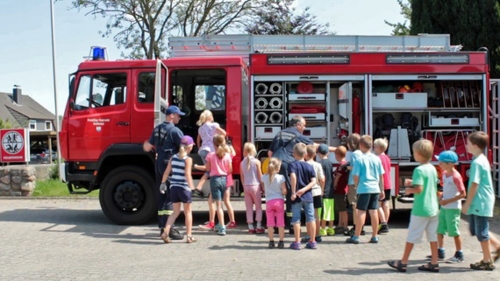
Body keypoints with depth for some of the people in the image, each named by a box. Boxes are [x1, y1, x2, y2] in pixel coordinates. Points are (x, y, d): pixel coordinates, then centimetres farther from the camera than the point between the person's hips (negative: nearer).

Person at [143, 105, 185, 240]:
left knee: (162, 196, 13)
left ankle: (163, 226, 20)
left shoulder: (157, 129, 11)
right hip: (170, 165, -8)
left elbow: (148, 147, 18)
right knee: (170, 197, -7)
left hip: (158, 164, 8)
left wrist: (146, 144, 40)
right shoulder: (174, 130, -13)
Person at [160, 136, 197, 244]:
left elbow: (167, 172, 8)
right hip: (184, 188, -5)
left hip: (173, 187, 5)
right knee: (188, 212, 9)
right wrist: (192, 187, -20)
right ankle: (189, 236, 13)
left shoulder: (173, 157, 7)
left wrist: (163, 183, 18)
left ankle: (165, 233, 2)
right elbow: (187, 175, -18)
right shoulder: (188, 159, -9)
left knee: (176, 212, 15)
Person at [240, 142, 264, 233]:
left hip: (246, 187, 3)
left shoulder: (242, 163, 2)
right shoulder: (256, 162, -7)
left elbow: (242, 177, 6)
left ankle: (251, 227, 9)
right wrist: (262, 187, 5)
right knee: (258, 207, 8)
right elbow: (260, 176, -4)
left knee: (249, 208, 8)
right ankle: (259, 227, 5)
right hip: (255, 186, -3)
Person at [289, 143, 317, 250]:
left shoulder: (292, 165, -7)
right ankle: (312, 242, 14)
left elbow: (293, 177, -23)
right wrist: (304, 189, -13)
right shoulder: (309, 166, 4)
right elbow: (313, 181, -7)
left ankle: (297, 242, 7)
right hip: (308, 196, 3)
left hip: (296, 197, -3)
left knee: (296, 219, 4)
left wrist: (293, 192, -20)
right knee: (311, 218, 10)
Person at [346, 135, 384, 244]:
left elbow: (355, 176, -9)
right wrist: (382, 190, 18)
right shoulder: (377, 159, 5)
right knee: (374, 212, 8)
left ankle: (356, 236, 3)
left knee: (361, 212, -1)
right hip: (375, 189, 5)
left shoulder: (360, 159, -9)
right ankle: (374, 236, 13)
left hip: (364, 189, -4)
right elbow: (381, 176, 10)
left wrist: (356, 187, 8)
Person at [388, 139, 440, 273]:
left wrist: (409, 190, -5)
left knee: (412, 236, 1)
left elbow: (419, 189, -23)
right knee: (432, 236, 10)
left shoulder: (419, 170, -17)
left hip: (420, 209, -7)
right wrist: (412, 182, 16)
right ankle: (434, 263, 14)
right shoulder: (432, 168, 8)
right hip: (433, 208, 8)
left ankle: (403, 263, 9)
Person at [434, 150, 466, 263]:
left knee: (454, 231, 0)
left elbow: (463, 194, -19)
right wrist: (441, 197, 1)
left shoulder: (456, 176, -19)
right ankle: (440, 252, 23)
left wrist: (447, 201, -20)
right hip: (444, 207, 9)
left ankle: (459, 255, 12)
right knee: (439, 229, 12)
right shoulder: (444, 174, 7)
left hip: (453, 208, -9)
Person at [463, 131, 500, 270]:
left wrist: (467, 204, -15)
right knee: (476, 229, 19)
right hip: (482, 201, 10)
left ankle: (487, 261, 11)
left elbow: (474, 185, -21)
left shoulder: (477, 162, -19)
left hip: (480, 202, -10)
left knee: (481, 231, 1)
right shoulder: (483, 159, 11)